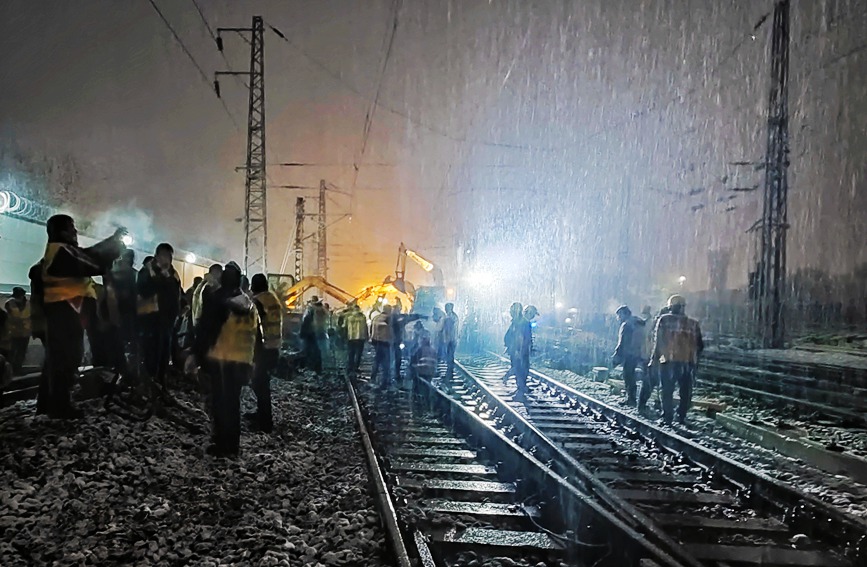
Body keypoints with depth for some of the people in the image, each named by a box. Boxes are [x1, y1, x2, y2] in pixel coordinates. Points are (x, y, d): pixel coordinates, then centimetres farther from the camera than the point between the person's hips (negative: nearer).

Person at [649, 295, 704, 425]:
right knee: (686, 391, 15)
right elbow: (700, 345, 10)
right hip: (688, 362, 3)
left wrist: (655, 358, 2)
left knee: (667, 391, 4)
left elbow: (658, 341, -5)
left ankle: (667, 418, 2)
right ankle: (681, 417, 16)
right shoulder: (693, 323, 7)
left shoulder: (664, 320, -3)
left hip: (669, 362, -3)